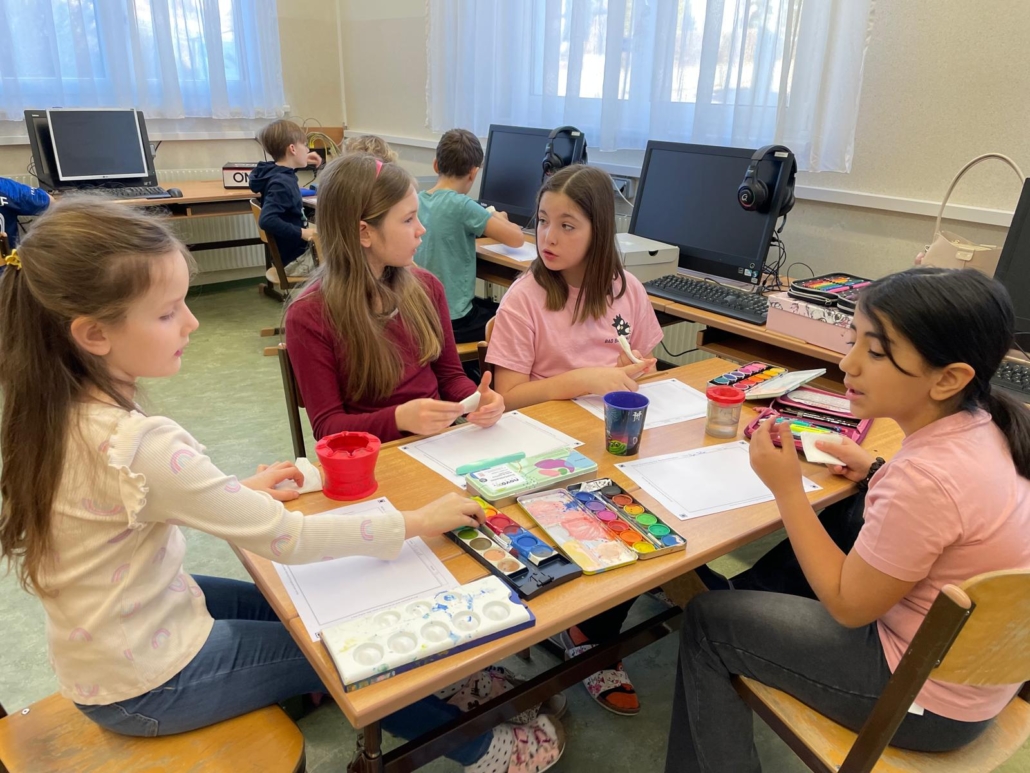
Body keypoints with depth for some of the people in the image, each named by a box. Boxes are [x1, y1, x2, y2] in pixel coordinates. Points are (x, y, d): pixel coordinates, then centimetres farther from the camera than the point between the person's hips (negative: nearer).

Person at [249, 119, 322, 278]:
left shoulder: (278, 172, 5)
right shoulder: (281, 183, -24)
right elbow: (267, 220, -35)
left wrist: (302, 161, 23)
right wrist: (301, 233, -31)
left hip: (299, 248, 10)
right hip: (295, 259, -10)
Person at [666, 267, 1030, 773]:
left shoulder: (927, 478, -34)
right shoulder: (983, 426, -8)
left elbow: (848, 607, -21)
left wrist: (787, 488, -20)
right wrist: (878, 475, 5)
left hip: (931, 700, -8)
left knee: (706, 622, 2)